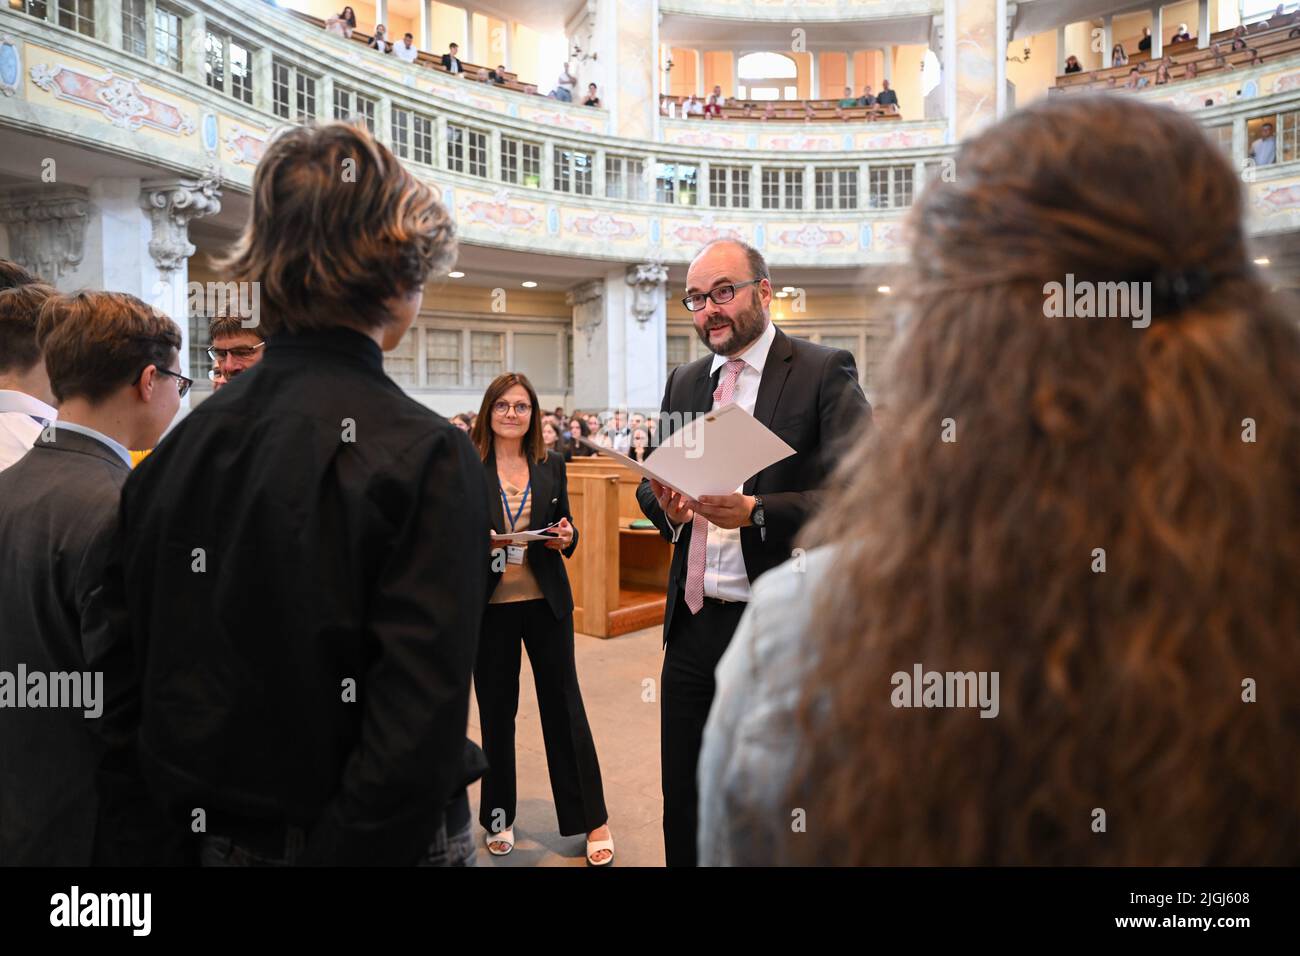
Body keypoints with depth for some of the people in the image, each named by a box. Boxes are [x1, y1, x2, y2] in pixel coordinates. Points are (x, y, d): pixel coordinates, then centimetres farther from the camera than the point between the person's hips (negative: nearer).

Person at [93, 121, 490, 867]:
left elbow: (124, 694, 2)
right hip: (382, 839, -5)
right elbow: (418, 736, -25)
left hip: (219, 840, 5)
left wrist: (140, 846, 10)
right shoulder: (427, 455, -20)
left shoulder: (183, 443, -3)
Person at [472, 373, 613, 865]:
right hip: (488, 604, -1)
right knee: (496, 710, 10)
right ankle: (499, 817, 28)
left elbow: (565, 530, 11)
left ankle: (592, 820, 18)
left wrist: (566, 537, -11)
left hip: (545, 602, 2)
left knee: (564, 705, 7)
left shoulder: (551, 464, 5)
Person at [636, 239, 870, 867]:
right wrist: (668, 507, -8)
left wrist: (753, 511, -28)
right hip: (692, 624, 5)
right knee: (684, 811, 16)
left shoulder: (824, 373, -7)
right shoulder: (685, 382, 12)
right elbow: (651, 484, 15)